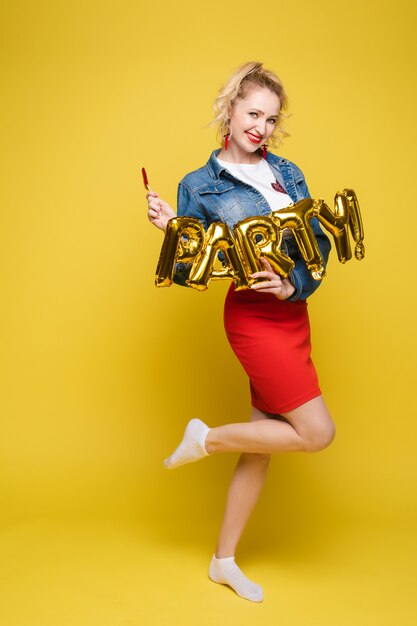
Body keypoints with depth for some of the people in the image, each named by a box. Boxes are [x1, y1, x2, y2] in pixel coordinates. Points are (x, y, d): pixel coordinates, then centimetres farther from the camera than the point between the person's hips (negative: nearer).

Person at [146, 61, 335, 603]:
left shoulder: (286, 173, 9)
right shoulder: (199, 186, -4)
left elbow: (320, 242, 5)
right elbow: (187, 273, -3)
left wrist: (294, 285, -12)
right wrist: (171, 231, -21)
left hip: (293, 311, 6)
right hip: (253, 318, -6)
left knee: (264, 441, 10)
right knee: (317, 433, -11)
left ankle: (225, 561, 26)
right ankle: (205, 439, 11)